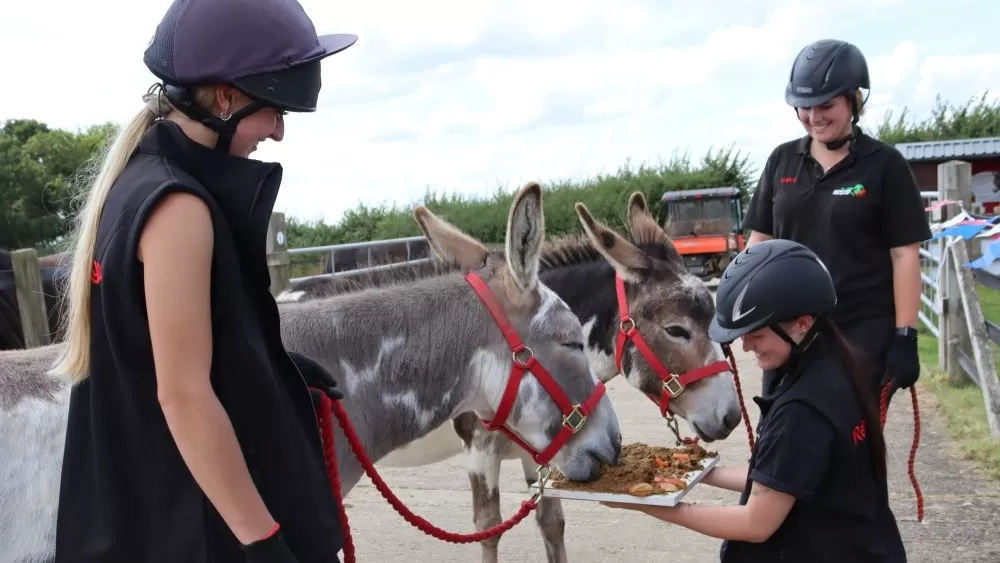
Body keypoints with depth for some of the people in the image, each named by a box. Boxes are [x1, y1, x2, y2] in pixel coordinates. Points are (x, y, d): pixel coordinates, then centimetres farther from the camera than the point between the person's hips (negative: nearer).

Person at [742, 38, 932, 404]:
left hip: (864, 332, -4)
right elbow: (760, 241, 11)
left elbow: (904, 255, -6)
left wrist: (905, 336, -11)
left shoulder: (885, 165, -4)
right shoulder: (782, 161, 7)